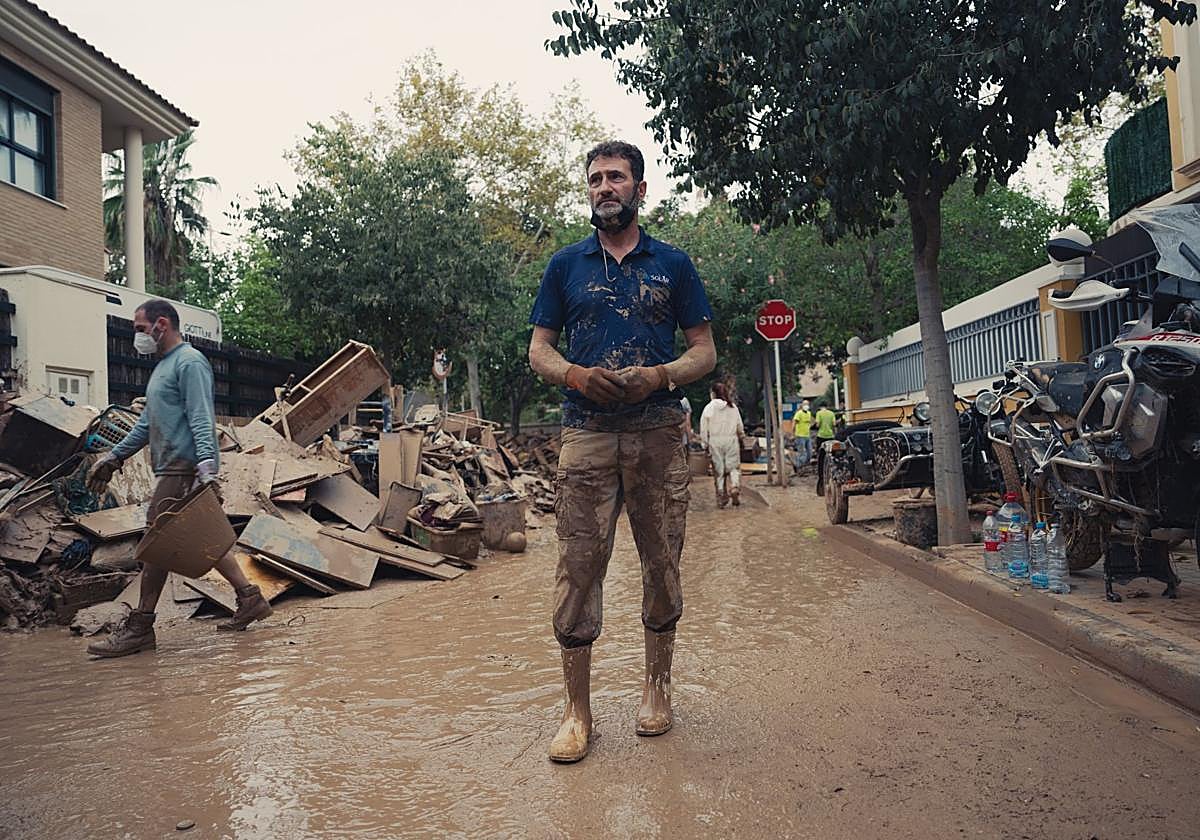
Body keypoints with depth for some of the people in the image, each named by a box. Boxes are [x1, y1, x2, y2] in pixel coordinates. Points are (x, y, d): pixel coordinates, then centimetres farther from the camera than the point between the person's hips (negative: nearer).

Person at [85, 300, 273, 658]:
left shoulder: (190, 362, -9)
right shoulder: (164, 365, 23)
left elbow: (201, 418, -19)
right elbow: (148, 423, 29)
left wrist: (206, 461, -29)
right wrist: (114, 455, 29)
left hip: (184, 468, -10)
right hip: (174, 469, 10)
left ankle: (140, 627, 0)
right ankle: (250, 598, 15)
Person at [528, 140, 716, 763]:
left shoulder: (673, 265, 11)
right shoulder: (566, 265, 13)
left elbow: (705, 351, 10)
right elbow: (538, 350, 12)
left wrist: (660, 375, -11)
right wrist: (577, 375, -9)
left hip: (658, 432, 0)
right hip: (586, 432, 0)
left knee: (662, 562, 6)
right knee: (578, 566, -3)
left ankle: (656, 686, 25)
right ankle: (577, 709, 7)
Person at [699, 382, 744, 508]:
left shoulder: (709, 408, -3)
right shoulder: (733, 407, 4)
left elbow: (704, 428, -3)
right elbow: (740, 427, 10)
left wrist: (706, 444, 4)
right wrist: (741, 436, 26)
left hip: (715, 442, -1)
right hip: (731, 440, 1)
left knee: (718, 469, 6)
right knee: (733, 467, 9)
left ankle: (721, 498, 8)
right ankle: (735, 487, -15)